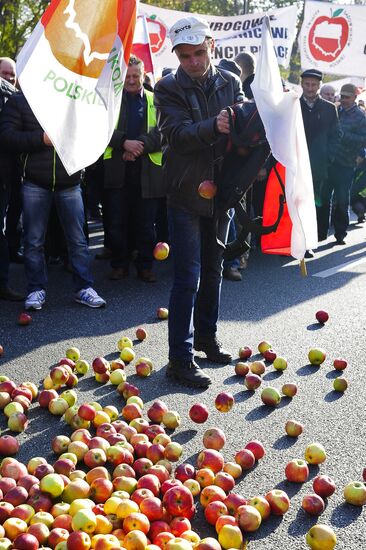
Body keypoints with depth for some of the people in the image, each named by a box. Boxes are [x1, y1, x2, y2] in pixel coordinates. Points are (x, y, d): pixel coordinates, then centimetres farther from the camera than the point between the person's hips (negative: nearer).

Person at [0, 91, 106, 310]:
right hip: (35, 183, -1)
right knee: (34, 240, 5)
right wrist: (41, 138, -16)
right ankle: (36, 289, 17)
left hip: (69, 182, 1)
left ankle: (84, 287, 14)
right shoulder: (19, 101, 3)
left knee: (78, 238, 4)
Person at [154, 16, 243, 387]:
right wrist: (213, 127, -38)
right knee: (187, 278, -6)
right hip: (186, 194, -5)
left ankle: (206, 336, 34)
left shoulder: (230, 84, 5)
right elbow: (177, 134, -21)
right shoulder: (168, 88, -7)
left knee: (213, 271, 16)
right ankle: (180, 359, 1)